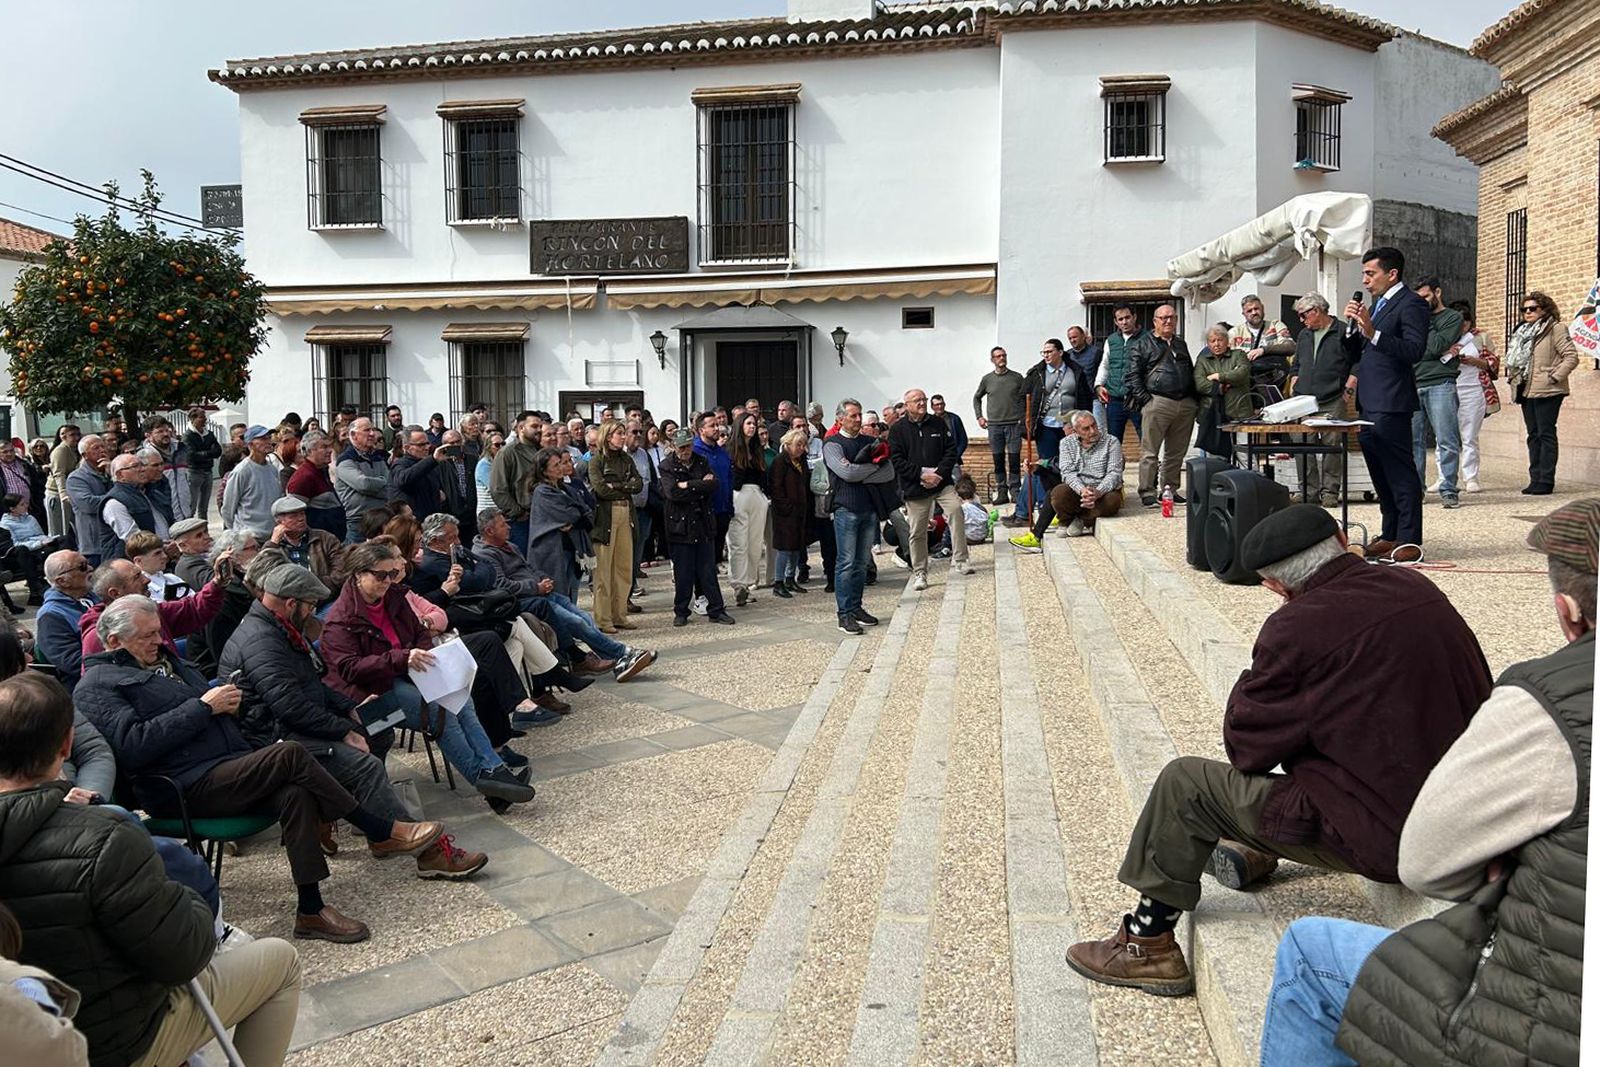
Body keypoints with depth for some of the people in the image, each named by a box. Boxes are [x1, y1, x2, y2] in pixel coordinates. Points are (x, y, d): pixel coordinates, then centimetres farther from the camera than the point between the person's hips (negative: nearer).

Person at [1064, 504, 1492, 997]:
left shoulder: (1297, 628, -19)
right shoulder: (1418, 588, 2)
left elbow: (1246, 747, -9)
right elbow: (1481, 693, 18)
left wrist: (1253, 681, 8)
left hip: (1379, 836, -8)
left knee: (1185, 784, 1)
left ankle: (1147, 946, 14)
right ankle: (1257, 849, 43)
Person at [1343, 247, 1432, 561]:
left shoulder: (1411, 304, -7)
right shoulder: (1377, 305, 20)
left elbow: (1414, 350, -19)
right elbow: (1355, 353, 19)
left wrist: (1373, 333, -26)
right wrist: (1352, 326, 3)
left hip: (1390, 405, -9)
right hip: (1369, 404, 9)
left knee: (1400, 473, -7)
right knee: (1380, 475, 13)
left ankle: (1409, 541, -5)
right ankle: (1390, 535, 21)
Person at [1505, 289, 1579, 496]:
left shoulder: (1555, 329, -3)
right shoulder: (1522, 332, 19)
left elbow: (1571, 356, -9)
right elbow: (1514, 360, 28)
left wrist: (1555, 377, -15)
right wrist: (1512, 377, 13)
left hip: (1547, 392, -7)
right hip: (1526, 391, 7)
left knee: (1546, 434, -6)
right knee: (1533, 435, 8)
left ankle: (1546, 481, -5)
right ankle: (1535, 479, 11)